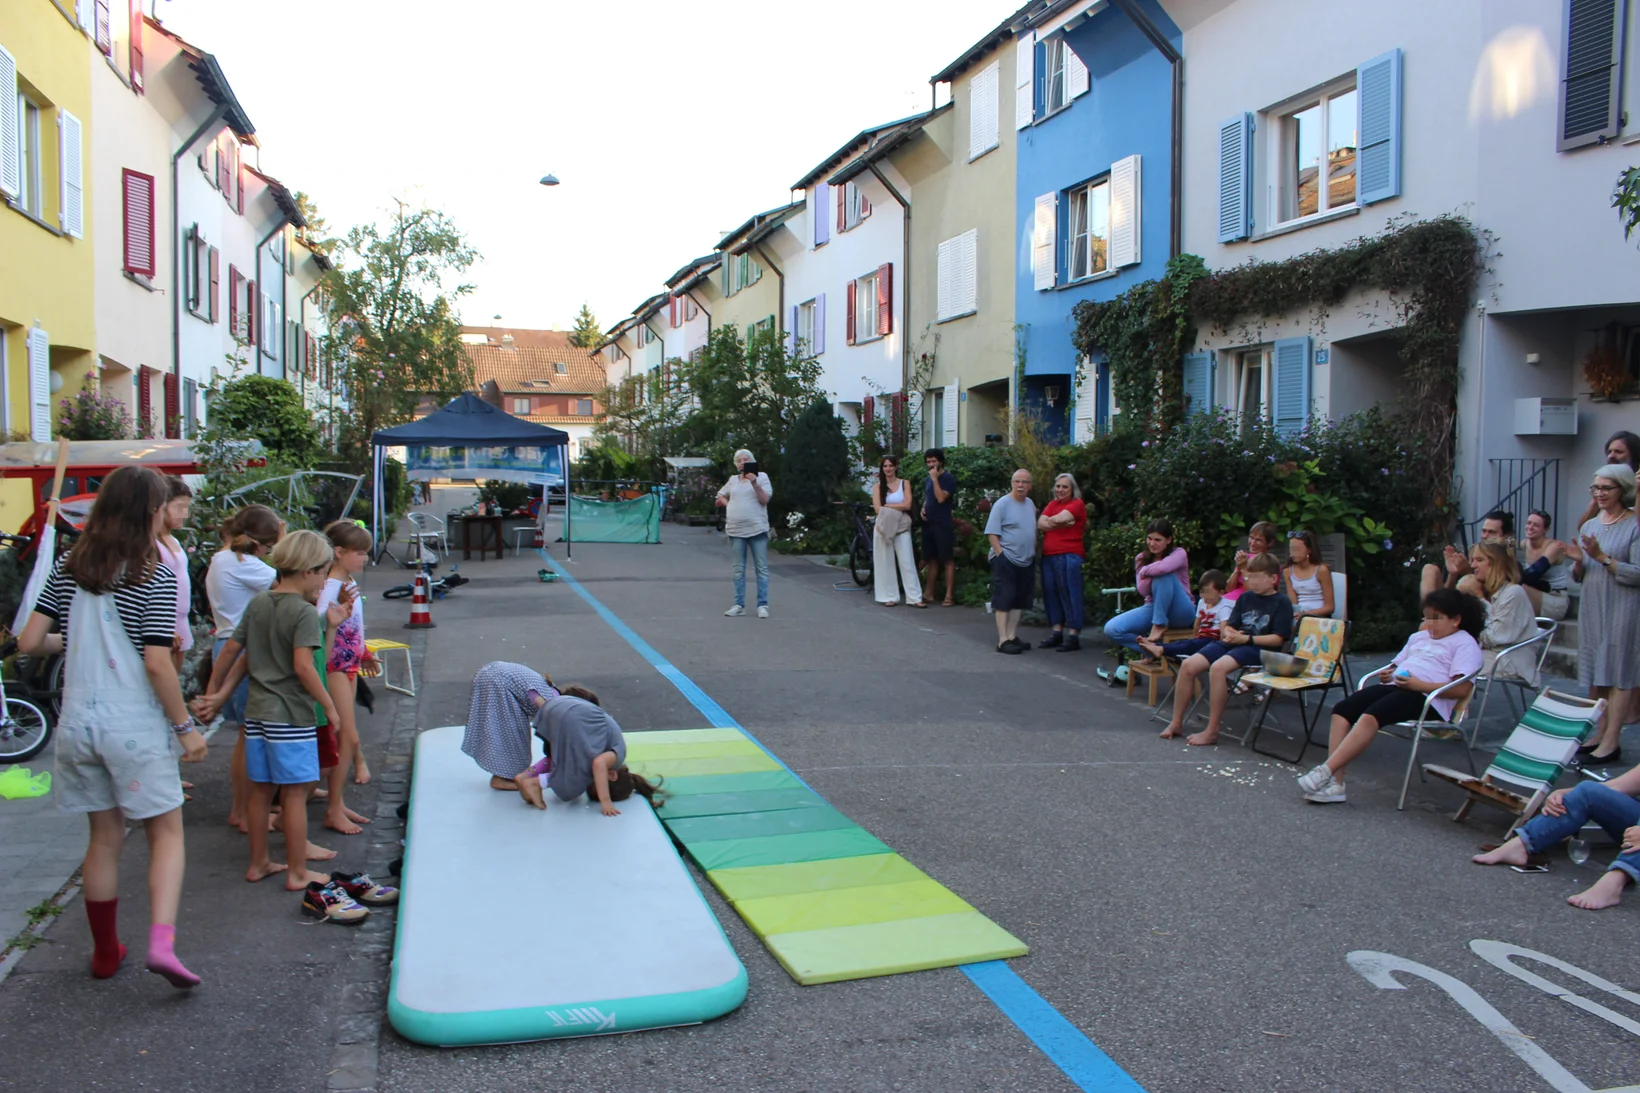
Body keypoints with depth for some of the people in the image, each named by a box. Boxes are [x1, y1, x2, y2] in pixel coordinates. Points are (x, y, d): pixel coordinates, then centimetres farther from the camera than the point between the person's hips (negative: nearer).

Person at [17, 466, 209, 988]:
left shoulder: (68, 567, 4)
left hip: (78, 723, 5)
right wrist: (186, 727, -8)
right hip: (135, 727, -5)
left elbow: (29, 642, 2)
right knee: (167, 832, 6)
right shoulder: (154, 576, -13)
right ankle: (161, 942, -10)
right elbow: (156, 663, -16)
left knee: (104, 836, 17)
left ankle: (105, 952, 28)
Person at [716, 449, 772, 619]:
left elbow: (764, 499, -9)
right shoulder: (733, 480, 15)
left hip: (757, 529, -4)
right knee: (738, 569, 7)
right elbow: (719, 499, 25)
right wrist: (727, 503, 6)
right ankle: (739, 605, 11)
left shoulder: (761, 477, 3)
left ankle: (762, 605, -1)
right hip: (736, 530, 4)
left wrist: (754, 483, -18)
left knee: (762, 568, -3)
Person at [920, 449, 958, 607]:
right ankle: (928, 593, 18)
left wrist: (935, 479, -18)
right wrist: (923, 509, 7)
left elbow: (941, 498, -20)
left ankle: (949, 596, -4)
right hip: (928, 523, 8)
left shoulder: (948, 478, -8)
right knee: (931, 560, 12)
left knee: (948, 560, -4)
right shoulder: (928, 480, 15)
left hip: (943, 525, -8)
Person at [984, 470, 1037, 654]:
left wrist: (1033, 552, 11)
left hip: (1026, 562, 7)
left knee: (1018, 601, 11)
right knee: (1003, 600, -5)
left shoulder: (1031, 504, 11)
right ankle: (1003, 641, -4)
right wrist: (1001, 555, -17)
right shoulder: (1002, 504, -10)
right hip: (1006, 560, -7)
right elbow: (992, 533, -13)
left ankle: (1012, 637, 19)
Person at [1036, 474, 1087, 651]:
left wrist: (1048, 521, 3)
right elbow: (1040, 524, 4)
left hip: (1068, 555, -7)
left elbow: (1060, 518, -16)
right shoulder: (1052, 504, 18)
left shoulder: (1077, 504, -1)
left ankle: (1073, 636, -5)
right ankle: (1057, 632, 15)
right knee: (1050, 593, 7)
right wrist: (1059, 524, -8)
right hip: (1048, 555, 7)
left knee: (1069, 593, -7)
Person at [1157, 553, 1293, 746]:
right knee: (1188, 665, -13)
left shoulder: (1282, 603, -2)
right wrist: (1227, 633, -6)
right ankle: (1176, 723, -2)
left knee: (1218, 667, -35)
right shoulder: (1245, 597, 18)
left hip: (1259, 649, -7)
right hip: (1233, 643, 7)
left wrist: (1245, 639, -18)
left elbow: (1277, 639, -11)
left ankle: (1212, 731, -27)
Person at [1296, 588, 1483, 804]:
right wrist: (1387, 674, 8)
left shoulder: (1465, 643, 5)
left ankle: (1325, 773, -38)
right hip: (1394, 685, 8)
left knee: (1370, 716, -33)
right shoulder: (1419, 636, 30)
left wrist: (1420, 685, -19)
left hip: (1426, 697, -8)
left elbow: (1462, 688, -8)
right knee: (1342, 710, -19)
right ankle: (1334, 784, -28)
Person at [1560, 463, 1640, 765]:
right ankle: (1599, 734, 17)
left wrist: (1602, 557, -19)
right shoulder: (1590, 525, 13)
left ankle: (1611, 742, -5)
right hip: (1591, 608, 7)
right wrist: (1578, 561, -4)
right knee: (1594, 675, 9)